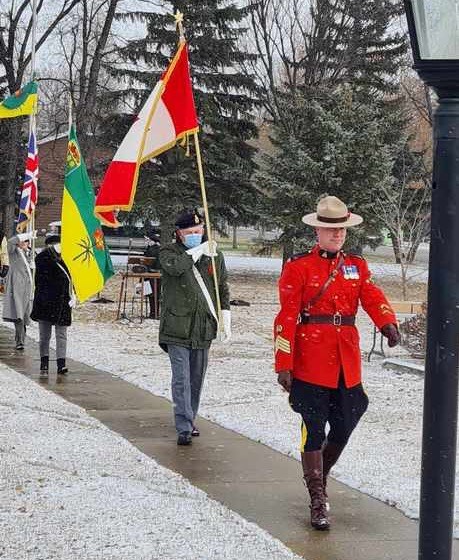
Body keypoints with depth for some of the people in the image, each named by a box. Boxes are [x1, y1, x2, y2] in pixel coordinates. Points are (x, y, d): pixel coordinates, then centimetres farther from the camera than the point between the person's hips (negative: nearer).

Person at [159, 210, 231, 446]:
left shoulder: (214, 255, 10)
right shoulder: (169, 252, -1)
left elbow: (223, 289, 16)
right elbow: (174, 267, -25)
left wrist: (226, 321, 10)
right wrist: (199, 251, -17)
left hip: (203, 328, 4)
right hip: (177, 327, -4)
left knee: (196, 379, 13)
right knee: (181, 379, -10)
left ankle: (189, 421, 27)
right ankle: (184, 428, -9)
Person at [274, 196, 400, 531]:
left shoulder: (357, 265, 11)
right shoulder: (298, 267, -2)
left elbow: (373, 297, -6)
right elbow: (287, 318, -6)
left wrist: (389, 324, -27)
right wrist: (284, 365, -11)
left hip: (347, 363, 5)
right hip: (311, 361, -4)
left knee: (344, 427, 11)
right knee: (314, 430, -2)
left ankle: (318, 477, 36)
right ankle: (318, 501, 7)